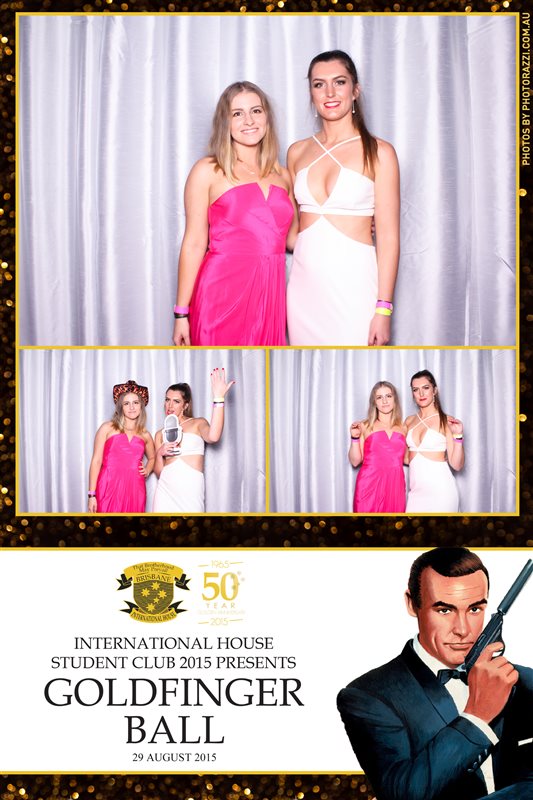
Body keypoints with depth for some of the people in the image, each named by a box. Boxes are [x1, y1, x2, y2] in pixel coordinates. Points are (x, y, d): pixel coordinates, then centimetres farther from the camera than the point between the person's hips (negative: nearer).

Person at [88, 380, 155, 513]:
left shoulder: (145, 435, 15)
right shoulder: (107, 429, 5)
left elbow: (152, 458, 34)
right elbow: (96, 461, 0)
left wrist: (147, 470, 11)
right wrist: (92, 495, -6)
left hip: (135, 491, 3)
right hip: (109, 488, -3)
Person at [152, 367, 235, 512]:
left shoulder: (197, 423, 6)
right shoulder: (160, 434, 16)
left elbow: (213, 437, -19)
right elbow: (159, 472, 14)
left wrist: (218, 398, -23)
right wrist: (159, 454, -6)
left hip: (190, 490, -3)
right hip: (166, 490, 3)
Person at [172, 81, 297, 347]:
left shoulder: (282, 176, 15)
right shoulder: (208, 171, 1)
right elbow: (194, 244, -2)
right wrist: (181, 313, -4)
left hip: (269, 294, 4)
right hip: (223, 293, -4)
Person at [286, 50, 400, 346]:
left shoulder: (378, 152, -3)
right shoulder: (298, 152, 10)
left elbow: (388, 236, -7)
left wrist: (383, 309, -12)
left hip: (353, 282, -4)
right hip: (305, 284, 4)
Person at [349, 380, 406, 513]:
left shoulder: (403, 428, 12)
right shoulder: (365, 426, 5)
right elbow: (355, 461, 4)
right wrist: (355, 437, -8)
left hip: (394, 486, 2)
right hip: (370, 486, -2)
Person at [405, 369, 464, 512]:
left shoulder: (446, 421, -4)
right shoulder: (409, 421, 10)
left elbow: (457, 465, -6)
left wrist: (458, 435, -18)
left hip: (439, 490, -4)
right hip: (416, 490, 4)